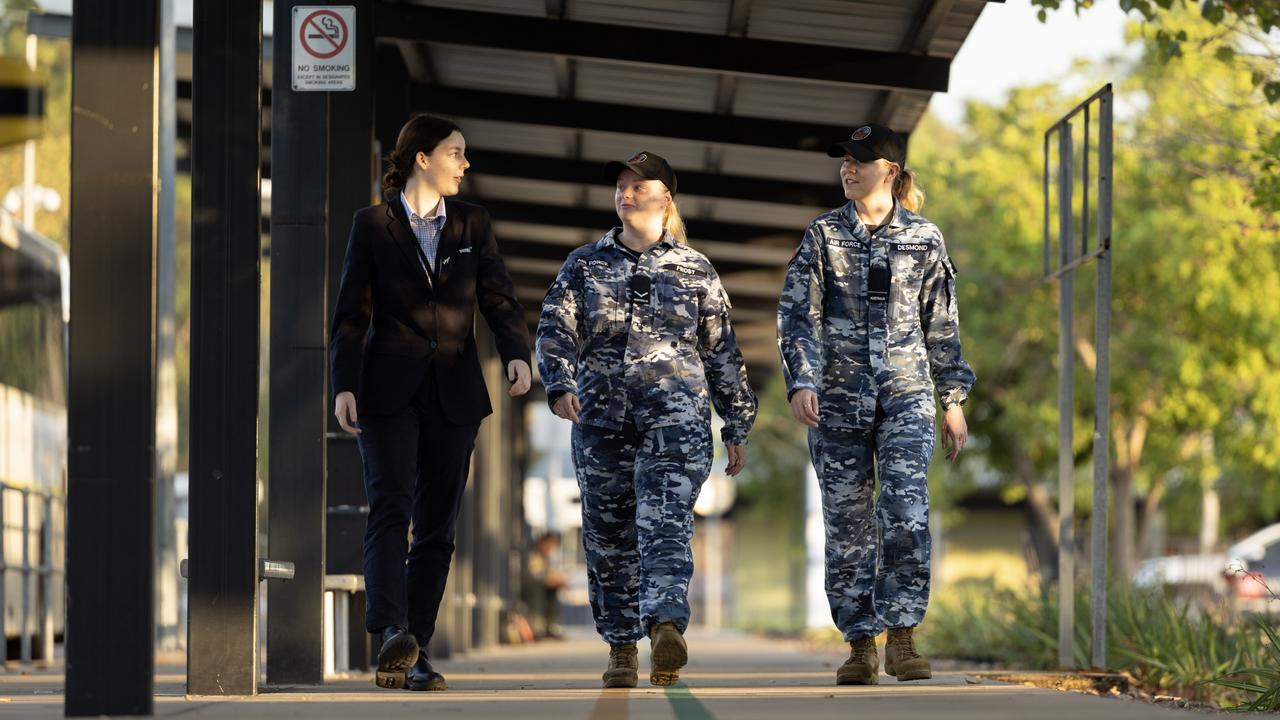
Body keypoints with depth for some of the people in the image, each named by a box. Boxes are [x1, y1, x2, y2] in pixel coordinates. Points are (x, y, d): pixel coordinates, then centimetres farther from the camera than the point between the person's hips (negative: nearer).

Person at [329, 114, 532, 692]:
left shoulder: (472, 224, 11)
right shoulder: (373, 225, 3)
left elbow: (499, 299, 3)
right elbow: (352, 314, 1)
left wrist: (516, 353, -16)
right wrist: (344, 386, -10)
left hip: (453, 394, 3)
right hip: (389, 390, -3)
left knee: (436, 525, 2)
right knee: (390, 507, -19)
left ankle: (413, 656, 6)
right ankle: (392, 634, -33)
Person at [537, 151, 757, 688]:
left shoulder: (695, 270, 12)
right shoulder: (584, 265, 14)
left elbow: (722, 352, 14)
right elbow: (556, 329, 3)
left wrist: (736, 427, 12)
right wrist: (561, 385, -16)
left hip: (676, 412, -2)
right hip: (601, 417, 2)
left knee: (665, 523, -19)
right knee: (608, 535, 4)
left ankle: (665, 627, -35)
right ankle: (621, 649, 13)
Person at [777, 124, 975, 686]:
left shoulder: (924, 238, 6)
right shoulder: (823, 235, 5)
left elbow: (942, 324, 11)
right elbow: (798, 313, -1)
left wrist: (954, 399, 9)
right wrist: (801, 382, -15)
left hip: (905, 393, 0)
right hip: (839, 397, 1)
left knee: (907, 516, -15)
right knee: (848, 526, 1)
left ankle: (901, 638, -10)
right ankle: (861, 645, 8)